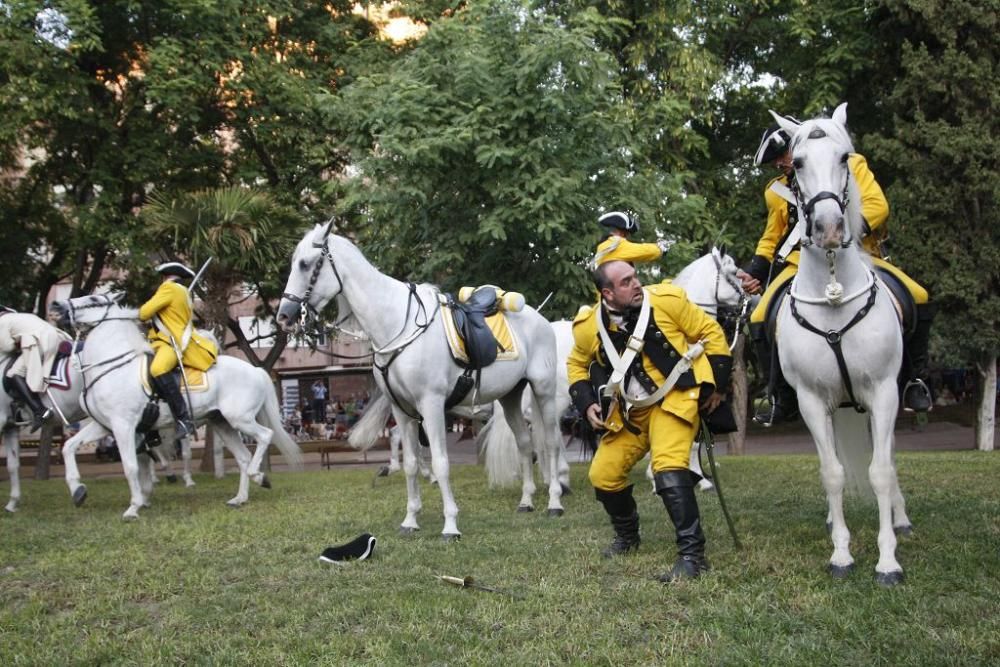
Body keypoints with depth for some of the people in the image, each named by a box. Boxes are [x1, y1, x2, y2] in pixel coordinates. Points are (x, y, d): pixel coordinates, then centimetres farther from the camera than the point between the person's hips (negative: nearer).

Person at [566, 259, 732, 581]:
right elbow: (577, 365, 12)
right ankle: (627, 537, 34)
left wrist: (717, 384, -6)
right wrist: (587, 403, -2)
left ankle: (693, 554, -20)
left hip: (674, 399, -5)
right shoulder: (588, 327, -9)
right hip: (630, 411, 5)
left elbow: (710, 333, -6)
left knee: (668, 468, -27)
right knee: (603, 474, 6)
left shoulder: (667, 300, -18)